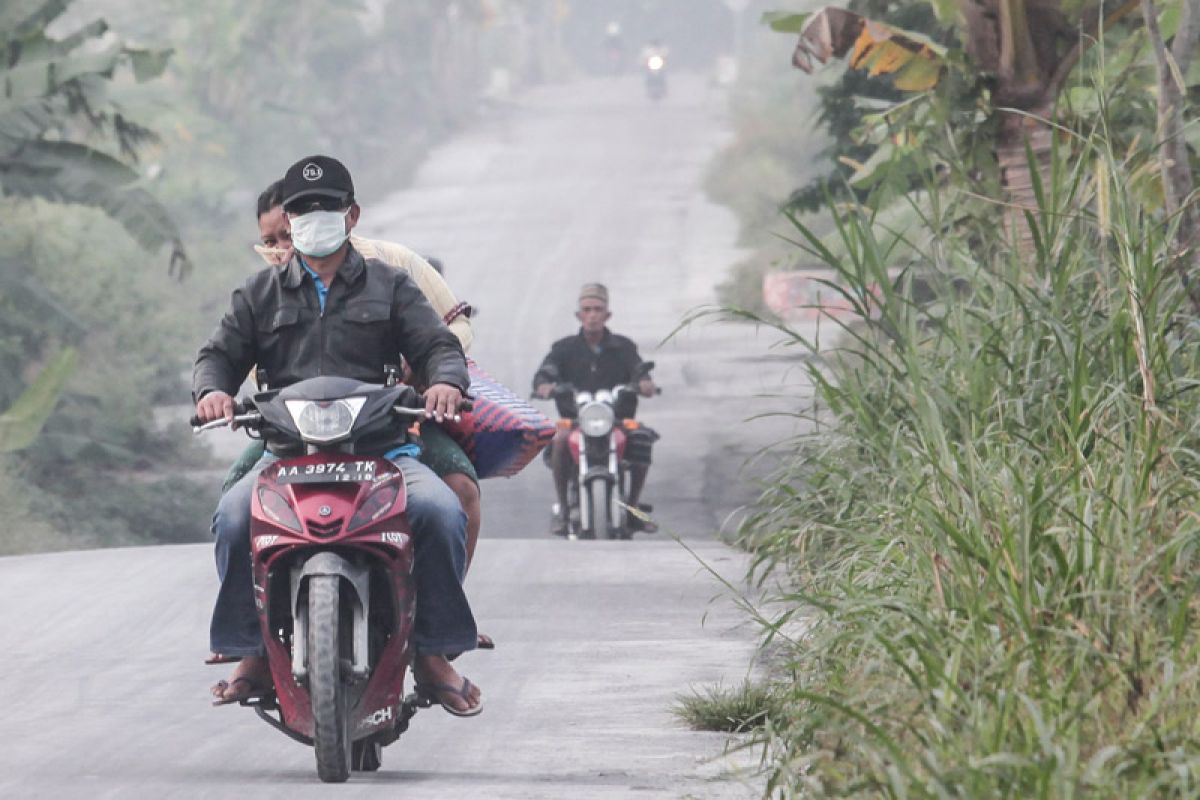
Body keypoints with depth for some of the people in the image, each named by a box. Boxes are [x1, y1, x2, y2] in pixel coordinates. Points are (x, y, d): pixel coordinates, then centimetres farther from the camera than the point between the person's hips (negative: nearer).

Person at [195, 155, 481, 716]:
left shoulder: (389, 286, 18)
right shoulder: (261, 294, 20)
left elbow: (435, 344, 9)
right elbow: (221, 353, 16)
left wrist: (446, 380, -15)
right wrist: (211, 389, -9)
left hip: (380, 445, -1)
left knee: (441, 512, -30)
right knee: (234, 517, -30)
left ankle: (434, 654, -17)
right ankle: (251, 654, -19)